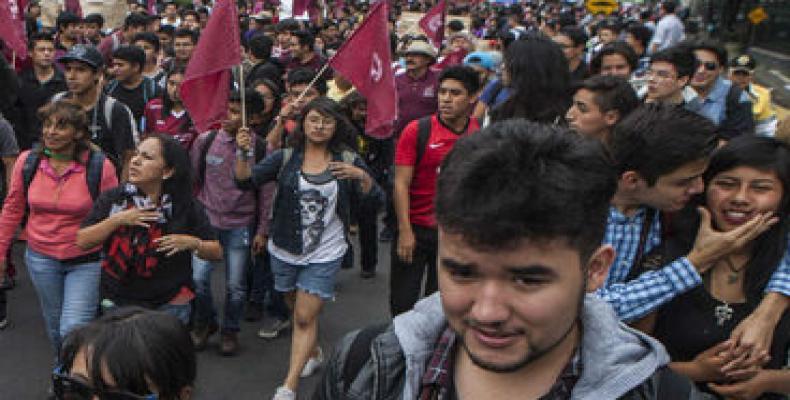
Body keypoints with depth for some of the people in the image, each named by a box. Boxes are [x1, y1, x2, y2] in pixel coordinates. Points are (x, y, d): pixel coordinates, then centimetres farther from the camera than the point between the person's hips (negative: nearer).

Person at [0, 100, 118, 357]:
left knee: (73, 331, -11)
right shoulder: (27, 162, -5)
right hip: (41, 258, 4)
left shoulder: (100, 167, -15)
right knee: (54, 327, 18)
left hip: (87, 260, -4)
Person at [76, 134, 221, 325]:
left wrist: (192, 243, -21)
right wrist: (117, 220, -19)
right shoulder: (112, 199, -4)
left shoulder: (186, 206, -7)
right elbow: (82, 241, -7)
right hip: (118, 302, 2)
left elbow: (216, 252, -2)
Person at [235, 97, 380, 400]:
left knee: (305, 318, -7)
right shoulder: (285, 158, -3)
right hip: (285, 250, 3)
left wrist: (362, 176, -24)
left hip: (324, 254, -2)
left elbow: (375, 199, -5)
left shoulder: (348, 161, -3)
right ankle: (314, 353, 48)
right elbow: (246, 181, -10)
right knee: (297, 309, 21)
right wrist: (244, 153, -28)